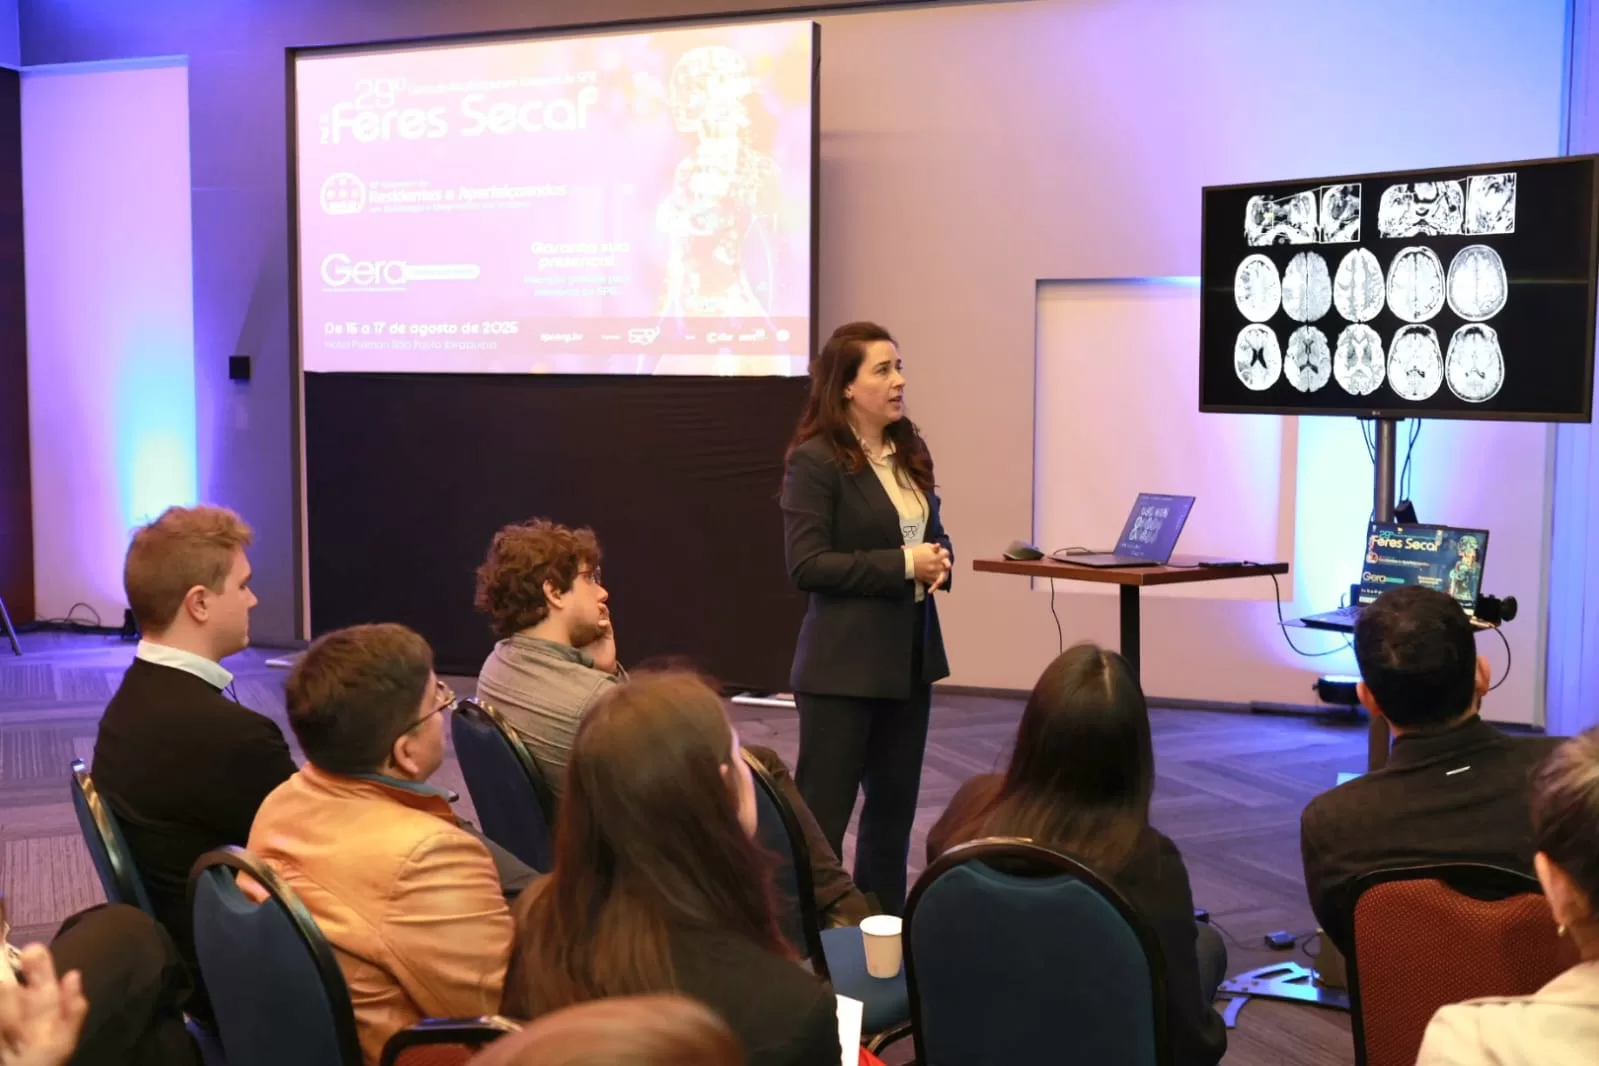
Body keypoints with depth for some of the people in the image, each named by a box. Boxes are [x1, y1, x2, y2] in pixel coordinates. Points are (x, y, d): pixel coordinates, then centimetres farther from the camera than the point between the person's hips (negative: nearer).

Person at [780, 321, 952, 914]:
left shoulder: (912, 454, 10)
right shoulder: (816, 462, -12)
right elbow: (806, 566, -18)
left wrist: (939, 560, -2)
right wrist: (902, 565, -20)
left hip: (910, 656, 8)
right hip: (844, 662, -7)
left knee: (895, 805, 15)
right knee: (821, 811, -1)